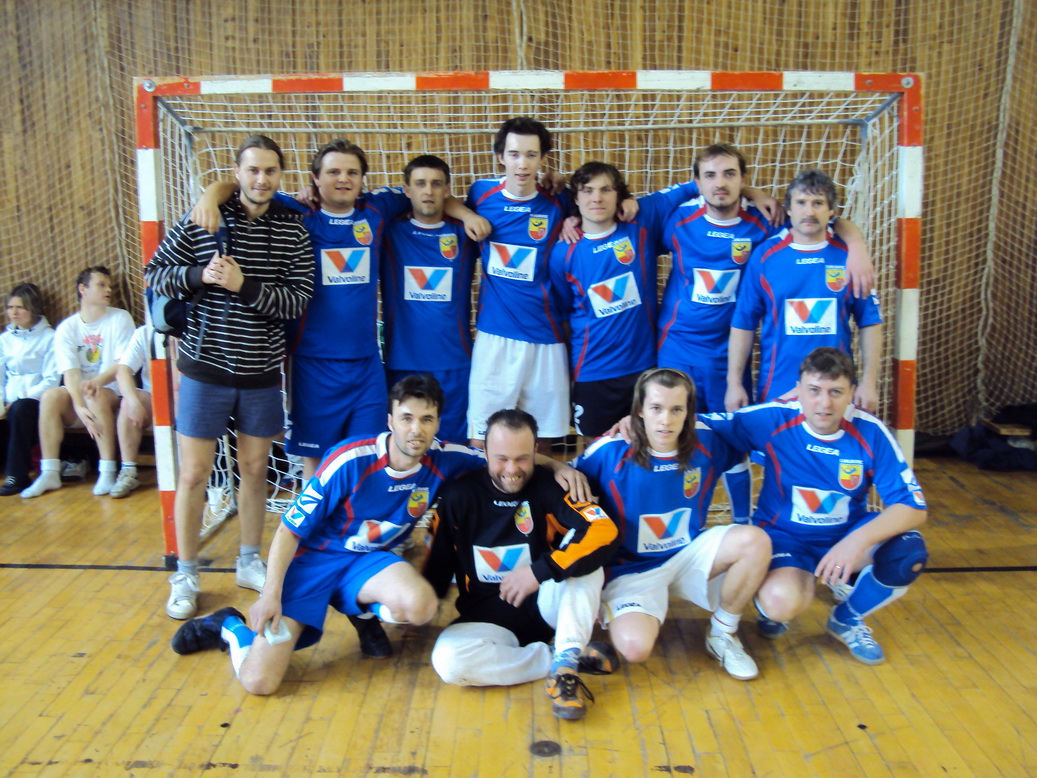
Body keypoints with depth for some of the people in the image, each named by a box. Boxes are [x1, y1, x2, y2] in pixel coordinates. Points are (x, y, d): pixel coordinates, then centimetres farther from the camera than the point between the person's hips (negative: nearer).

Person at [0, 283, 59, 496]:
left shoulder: (48, 337, 2)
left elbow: (52, 380, -7)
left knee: (21, 409, -36)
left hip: (36, 402, -4)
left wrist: (20, 399, -16)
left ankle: (17, 475, -26)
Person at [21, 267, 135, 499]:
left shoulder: (120, 318, -1)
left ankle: (107, 471, -26)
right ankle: (50, 473, -19)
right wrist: (80, 407, -25)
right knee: (51, 396, -24)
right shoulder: (66, 328, 3)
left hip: (112, 392, -3)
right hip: (78, 396, 3)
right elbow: (70, 372, -9)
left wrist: (98, 381, -29)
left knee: (96, 396, -32)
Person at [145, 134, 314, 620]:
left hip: (262, 371, 2)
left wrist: (245, 286, -21)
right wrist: (200, 275, -18)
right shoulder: (204, 220, -3)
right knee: (194, 474, 3)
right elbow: (154, 274, 0)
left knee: (255, 469, 13)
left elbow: (299, 300, -8)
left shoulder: (293, 231, 0)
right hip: (206, 368, -2)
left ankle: (250, 562, 31)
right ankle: (185, 576, 19)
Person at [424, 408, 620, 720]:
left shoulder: (551, 486, -10)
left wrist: (540, 571, -31)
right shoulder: (459, 496, -4)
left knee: (584, 553, -26)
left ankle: (566, 662, -27)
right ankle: (576, 656, -18)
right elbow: (437, 566, 2)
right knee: (449, 660, -30)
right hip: (487, 616, 1)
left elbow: (605, 532, -26)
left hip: (546, 604, -1)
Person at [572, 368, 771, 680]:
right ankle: (611, 612, 11)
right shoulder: (609, 452, -17)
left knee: (755, 541, -24)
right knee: (635, 647, -30)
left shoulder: (708, 440, -8)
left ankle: (723, 635, 1)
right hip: (632, 568, -3)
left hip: (689, 554, 4)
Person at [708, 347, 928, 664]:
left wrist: (858, 541, -33)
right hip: (784, 534, -3)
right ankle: (771, 606, 10)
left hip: (848, 533, 3)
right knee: (781, 602, -34)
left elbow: (914, 507, -16)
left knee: (909, 552, -26)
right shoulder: (773, 420, -18)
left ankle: (847, 618, 5)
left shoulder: (871, 433, -14)